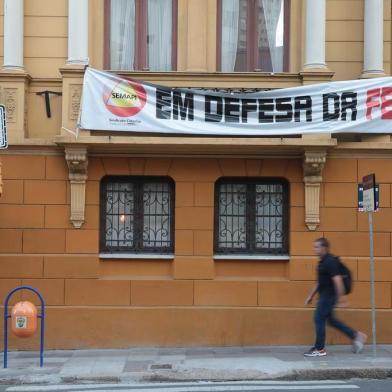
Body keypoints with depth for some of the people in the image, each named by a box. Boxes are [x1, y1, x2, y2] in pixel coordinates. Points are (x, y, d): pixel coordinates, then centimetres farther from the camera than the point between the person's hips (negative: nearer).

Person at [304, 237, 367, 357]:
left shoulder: (330, 261, -17)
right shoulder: (322, 262, 14)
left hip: (329, 295, -10)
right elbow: (319, 282, 22)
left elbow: (337, 280, -22)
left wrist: (341, 298, -25)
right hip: (324, 295, 10)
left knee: (319, 319, -5)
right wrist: (311, 296, 24)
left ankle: (319, 349, 2)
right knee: (330, 319, 15)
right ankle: (356, 335, 24)